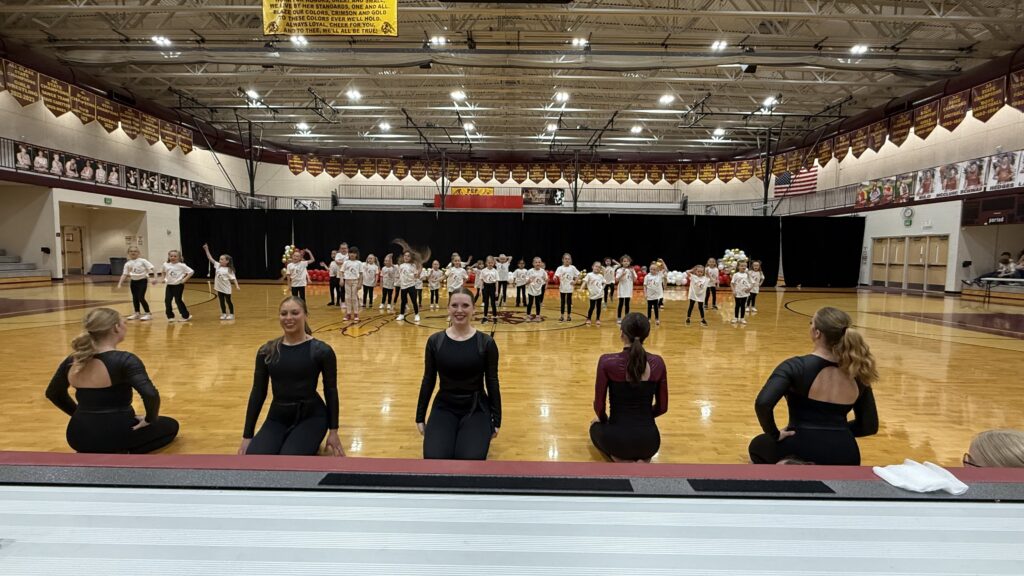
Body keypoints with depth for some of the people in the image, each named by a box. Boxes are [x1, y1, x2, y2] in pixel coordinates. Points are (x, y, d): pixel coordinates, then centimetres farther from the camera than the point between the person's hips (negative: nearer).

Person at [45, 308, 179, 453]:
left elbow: (53, 393, 18)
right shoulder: (124, 360, -21)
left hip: (79, 436, 7)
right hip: (115, 435, -7)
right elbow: (151, 394, -33)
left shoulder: (72, 361, 1)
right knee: (170, 425, 18)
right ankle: (119, 454, -4)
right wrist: (150, 419, -15)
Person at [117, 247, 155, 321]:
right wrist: (120, 283, -3)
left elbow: (151, 268, -12)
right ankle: (137, 313, 25)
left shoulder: (142, 261, -7)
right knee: (135, 298, 11)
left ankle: (148, 314, -2)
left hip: (142, 280, -5)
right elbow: (124, 274, 4)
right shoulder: (127, 264, 3)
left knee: (141, 298, -10)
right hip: (133, 281, 5)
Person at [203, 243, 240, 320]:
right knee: (221, 301, 12)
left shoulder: (229, 270, -14)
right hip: (219, 288, 5)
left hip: (226, 289, -5)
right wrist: (206, 250, -4)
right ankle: (224, 314, 23)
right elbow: (210, 258, 1)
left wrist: (237, 286, -30)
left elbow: (233, 278, -17)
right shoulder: (217, 265, 0)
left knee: (228, 301, 6)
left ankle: (231, 314, 16)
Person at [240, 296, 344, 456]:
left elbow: (330, 390, -3)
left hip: (311, 416, -3)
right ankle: (287, 440, 9)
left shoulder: (321, 350, -10)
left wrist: (333, 431, -2)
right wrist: (247, 436, 5)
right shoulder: (267, 351, 0)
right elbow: (258, 393, 5)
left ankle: (309, 443, 7)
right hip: (277, 417, 3)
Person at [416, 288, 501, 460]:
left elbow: (492, 382, -3)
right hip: (444, 407, 1)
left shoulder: (486, 342, -8)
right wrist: (420, 417, 6)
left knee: (470, 458, -22)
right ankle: (452, 435, 13)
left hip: (476, 408, -1)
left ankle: (480, 436, 12)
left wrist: (496, 420, -1)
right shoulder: (435, 341, -4)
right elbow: (428, 380, 3)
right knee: (434, 457, -20)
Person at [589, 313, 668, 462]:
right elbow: (662, 407, 5)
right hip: (649, 440, 3)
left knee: (596, 427, 35)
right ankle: (643, 460, 8)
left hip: (617, 439, -3)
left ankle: (622, 460, 6)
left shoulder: (607, 361, -14)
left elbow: (599, 406, -5)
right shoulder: (657, 362, -5)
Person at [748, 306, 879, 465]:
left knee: (758, 446, 26)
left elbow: (763, 403, -28)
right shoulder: (857, 373, 0)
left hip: (803, 453, -5)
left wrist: (775, 434, -11)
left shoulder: (797, 367, -15)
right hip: (845, 457, 5)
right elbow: (869, 426, 7)